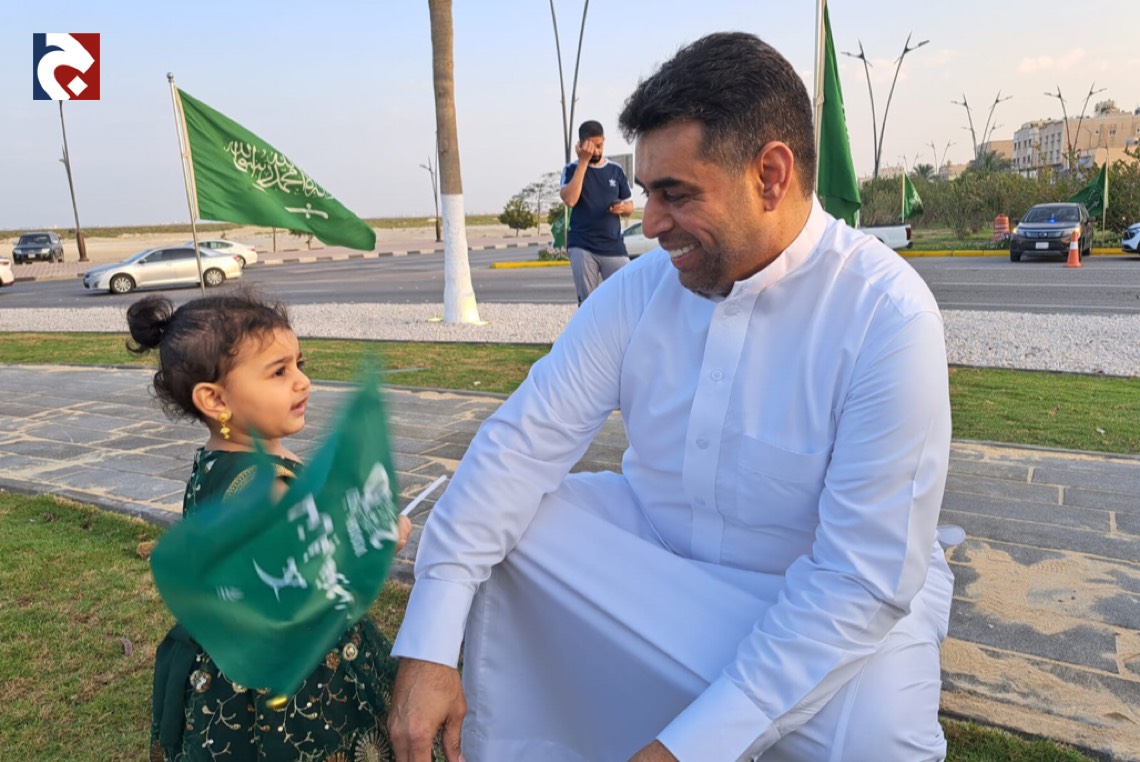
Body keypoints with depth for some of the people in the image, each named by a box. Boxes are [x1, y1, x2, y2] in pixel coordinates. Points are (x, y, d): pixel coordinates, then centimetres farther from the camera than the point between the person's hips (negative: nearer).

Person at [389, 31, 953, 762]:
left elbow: (866, 575, -25)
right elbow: (524, 438, -15)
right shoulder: (640, 288, -10)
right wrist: (427, 648, -23)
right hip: (654, 551, 4)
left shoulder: (886, 316, -23)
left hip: (831, 599, -3)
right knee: (491, 530, -11)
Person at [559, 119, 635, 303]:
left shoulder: (616, 171, 11)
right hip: (582, 246, -2)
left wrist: (622, 208, -9)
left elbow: (630, 207, 16)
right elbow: (570, 200, -15)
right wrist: (583, 161, -11)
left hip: (614, 246, 2)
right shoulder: (573, 169, 4)